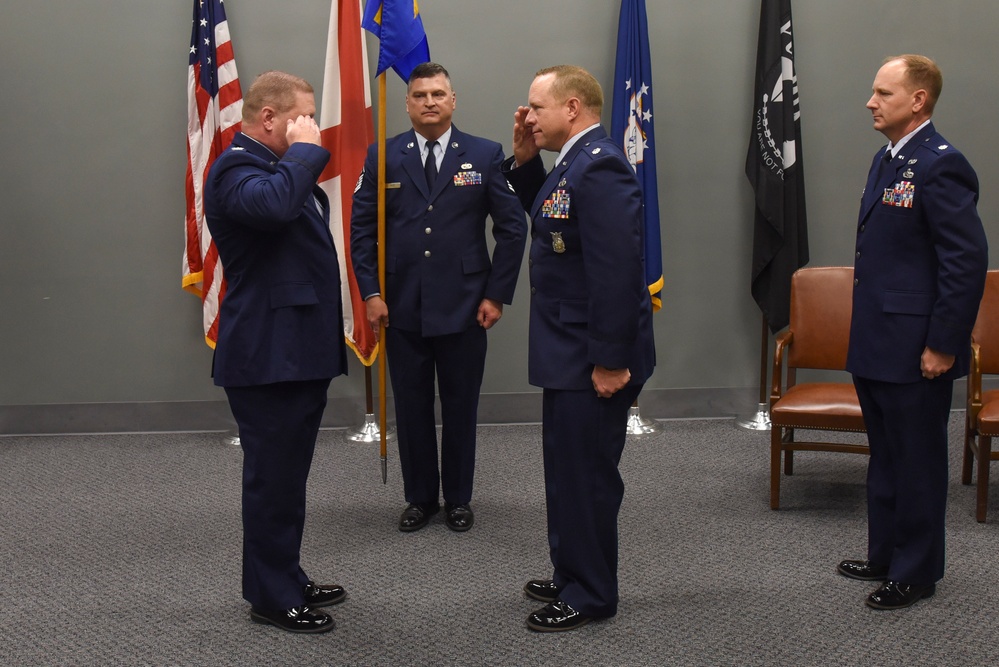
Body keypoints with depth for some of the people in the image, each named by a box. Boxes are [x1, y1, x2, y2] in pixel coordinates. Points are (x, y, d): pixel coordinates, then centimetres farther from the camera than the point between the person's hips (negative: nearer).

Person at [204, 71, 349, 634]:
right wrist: (305, 149, -23)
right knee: (273, 478, -2)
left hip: (299, 350, 10)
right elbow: (274, 204, -37)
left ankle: (287, 580, 28)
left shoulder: (279, 165, 17)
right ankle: (272, 597, 9)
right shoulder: (237, 169, -15)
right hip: (268, 354, -10)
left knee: (287, 476, 17)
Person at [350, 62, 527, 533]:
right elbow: (361, 228, 6)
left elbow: (512, 227, 2)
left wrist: (497, 294, -3)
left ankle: (458, 498, 24)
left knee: (461, 407, 8)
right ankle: (420, 497, 24)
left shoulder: (485, 155, 1)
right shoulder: (383, 157, 3)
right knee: (411, 407, 9)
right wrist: (370, 293, -3)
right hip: (402, 309, 1)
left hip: (463, 308, -1)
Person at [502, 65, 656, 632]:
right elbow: (545, 219, 26)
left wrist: (611, 361, -26)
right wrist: (525, 161, 10)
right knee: (569, 470, 20)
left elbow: (617, 271, -27)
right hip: (571, 351, 10)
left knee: (586, 474, 2)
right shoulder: (576, 162, 10)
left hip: (593, 357, -10)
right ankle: (573, 576, 35)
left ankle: (592, 595, 17)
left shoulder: (600, 168, -22)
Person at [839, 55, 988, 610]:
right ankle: (885, 557, 33)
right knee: (886, 457, 19)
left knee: (917, 461, 4)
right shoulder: (888, 159, 12)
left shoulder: (940, 165, -17)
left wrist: (942, 345, -20)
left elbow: (968, 260, -21)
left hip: (915, 350, -10)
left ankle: (916, 573, 17)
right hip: (877, 345, 10)